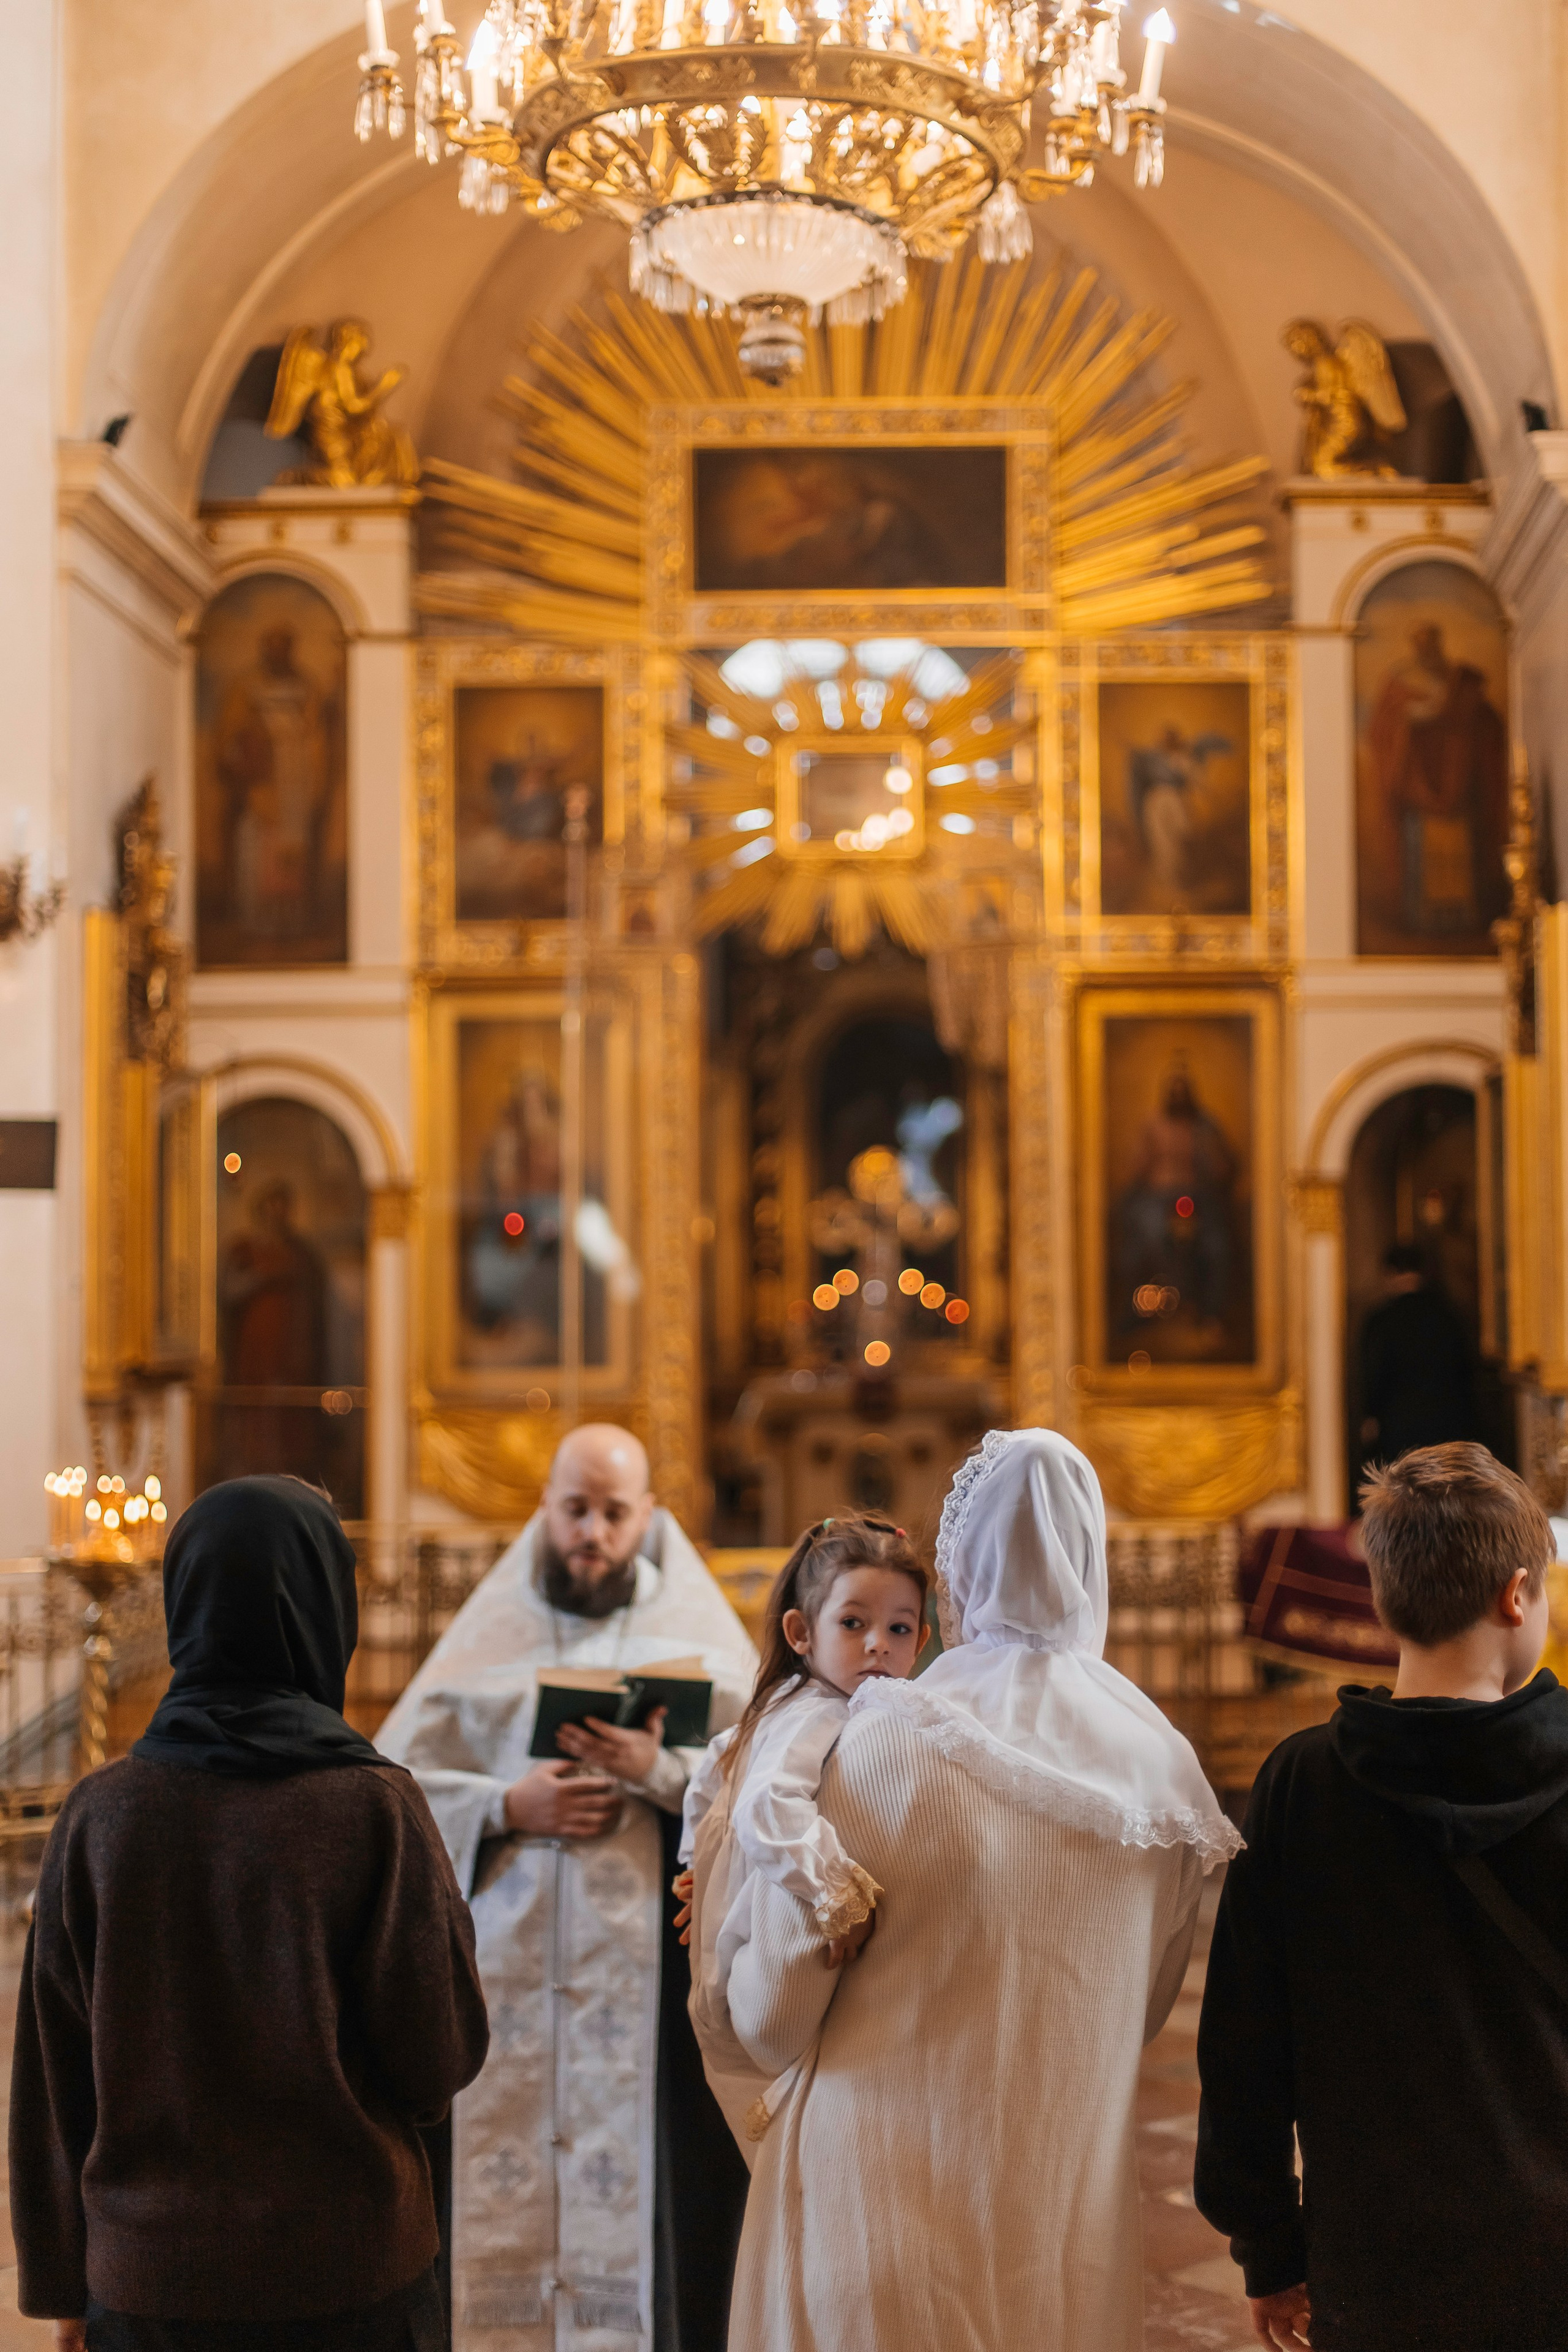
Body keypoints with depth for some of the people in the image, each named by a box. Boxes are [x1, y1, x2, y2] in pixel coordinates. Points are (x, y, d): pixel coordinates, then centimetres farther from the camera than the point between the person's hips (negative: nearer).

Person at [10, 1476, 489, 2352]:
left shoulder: (100, 1815, -7)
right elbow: (444, 2059, -9)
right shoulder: (375, 1809, -13)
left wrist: (62, 2280, 12)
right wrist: (455, 1930, 10)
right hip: (352, 2278, -2)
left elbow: (51, 2074, 1)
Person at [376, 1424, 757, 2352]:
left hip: (650, 1977, -1)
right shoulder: (490, 1632, 11)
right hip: (505, 1979, 1)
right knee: (487, 2204, 0)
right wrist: (506, 1806, -9)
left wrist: (660, 1772, -16)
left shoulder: (698, 1633, 8)